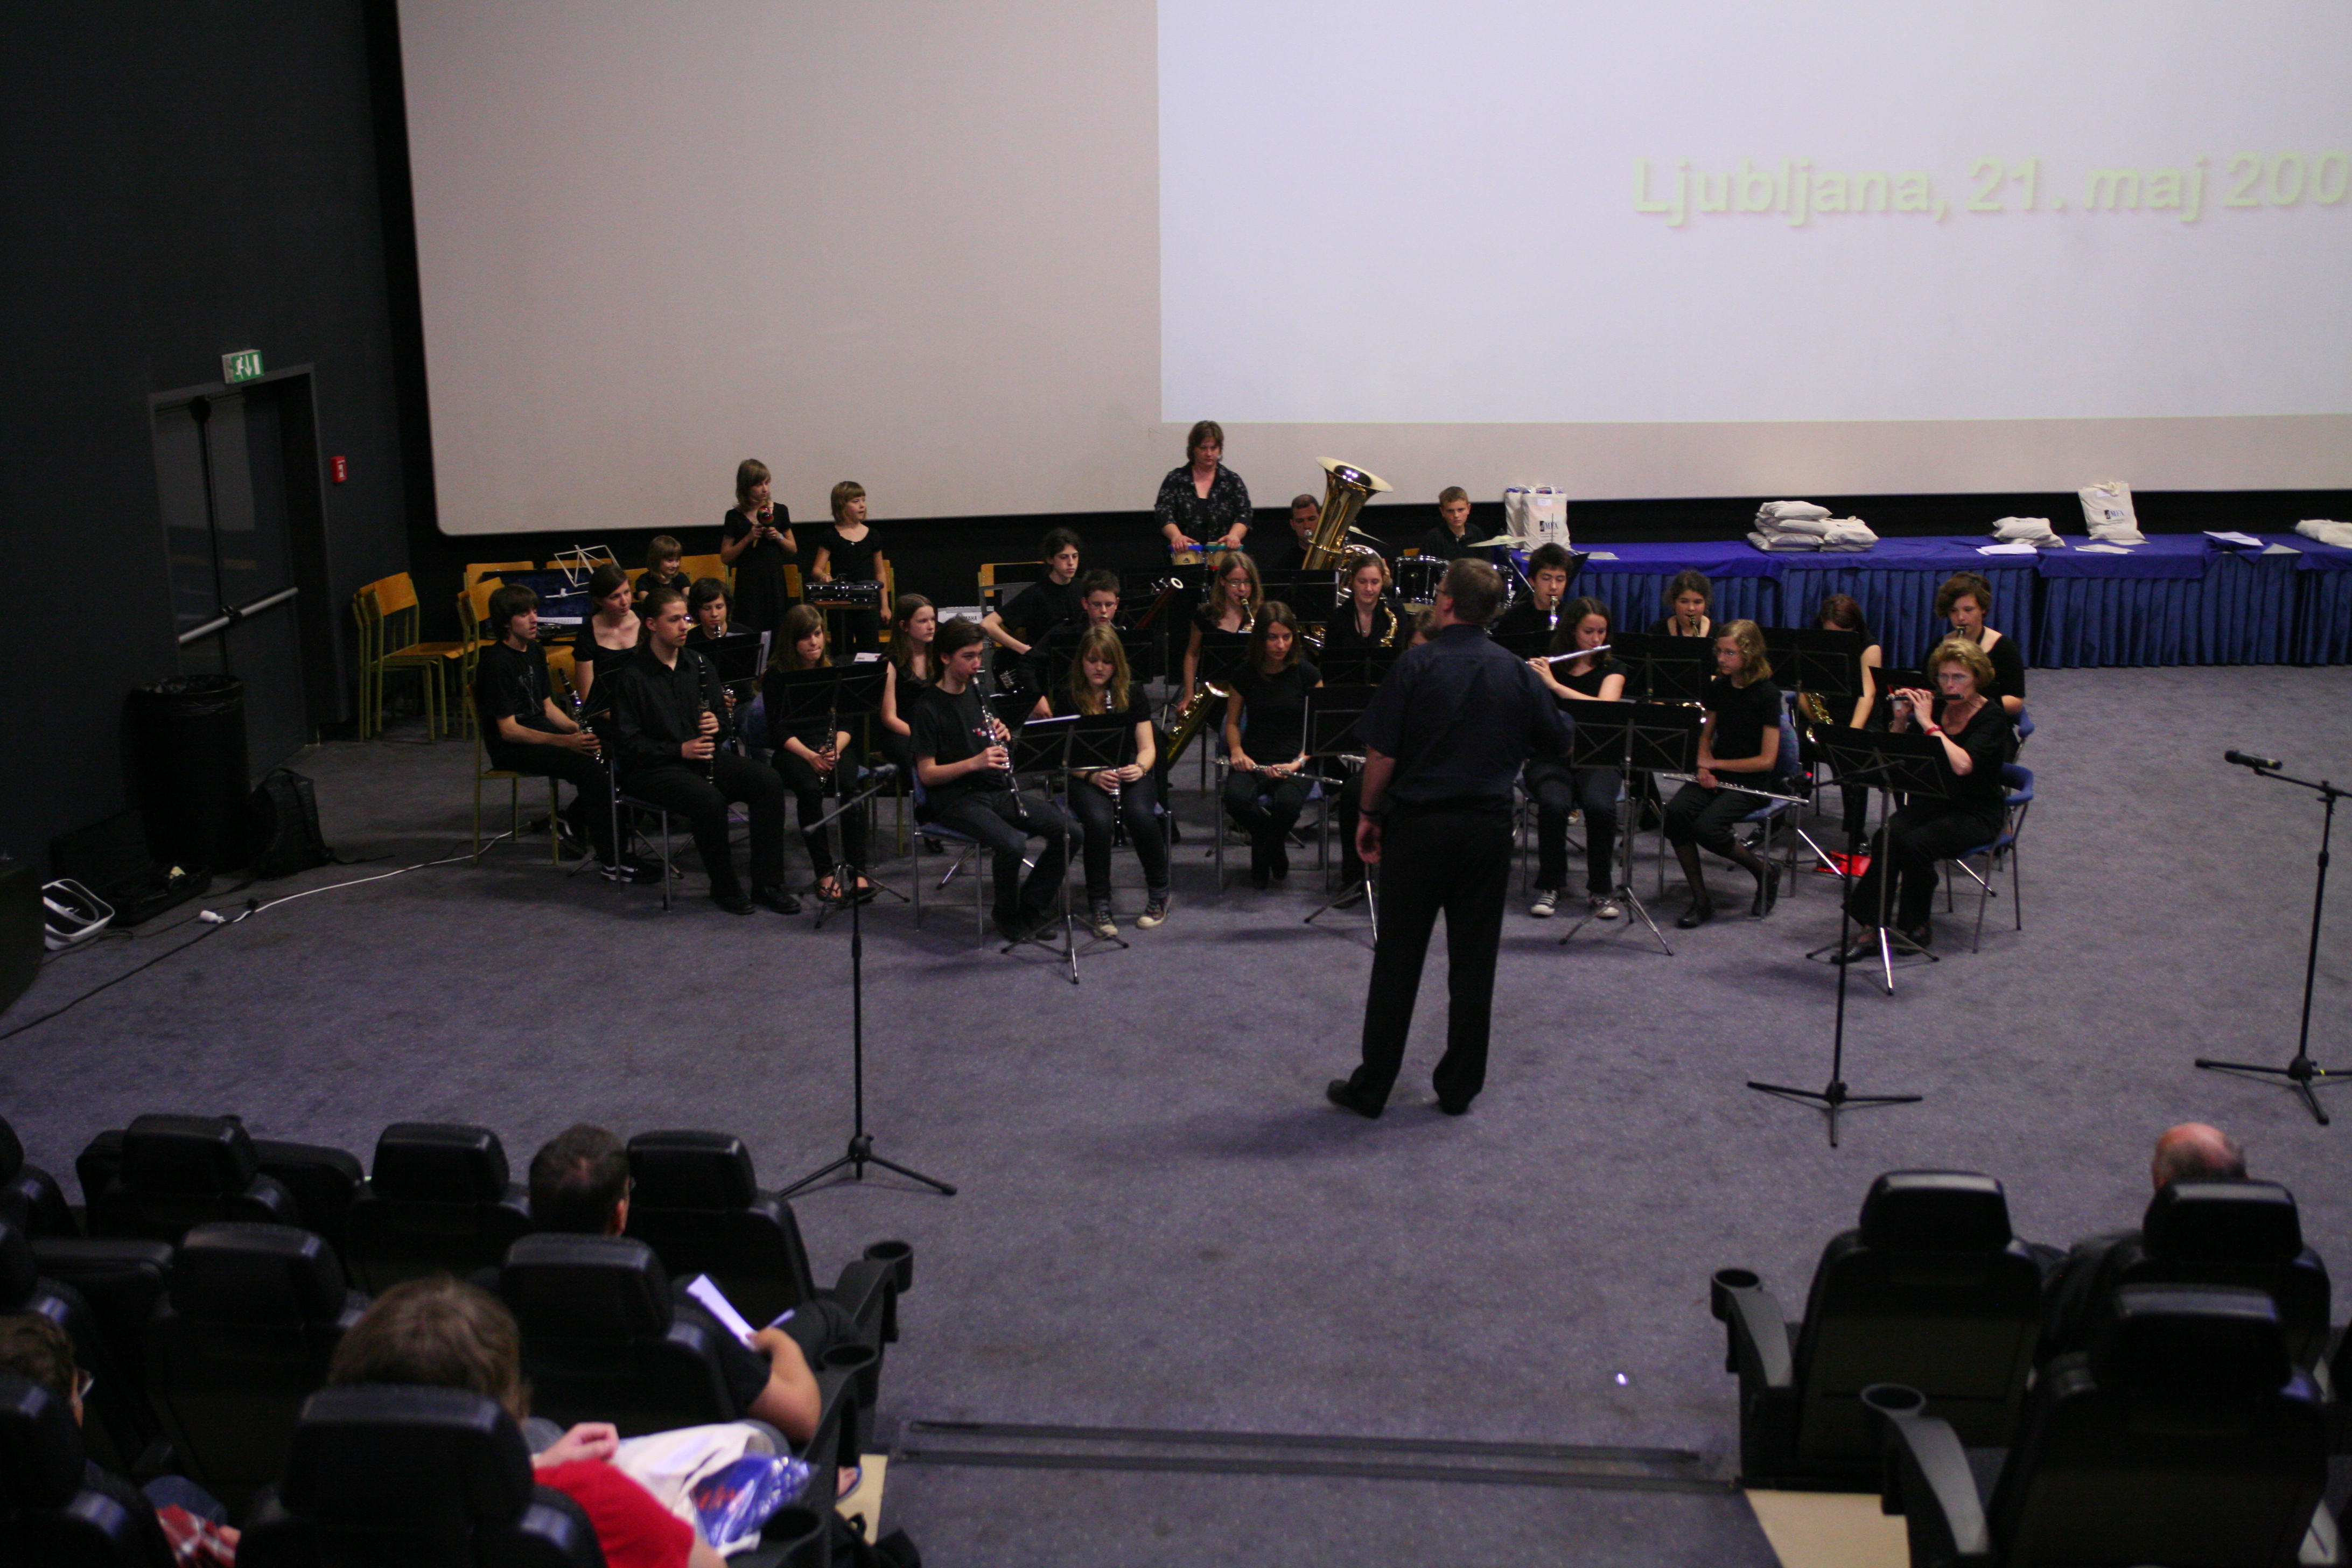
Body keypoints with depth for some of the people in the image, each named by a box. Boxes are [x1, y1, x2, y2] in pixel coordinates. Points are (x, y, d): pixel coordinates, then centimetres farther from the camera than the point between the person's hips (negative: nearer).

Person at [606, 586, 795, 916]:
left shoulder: (698, 664, 11)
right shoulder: (631, 677, -7)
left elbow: (725, 719, 17)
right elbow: (627, 744, -11)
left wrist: (717, 724, -7)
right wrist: (680, 750, -20)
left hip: (703, 756, 6)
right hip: (653, 767, -6)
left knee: (770, 782, -16)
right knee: (708, 799, -35)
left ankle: (767, 884, -11)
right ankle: (724, 887, -13)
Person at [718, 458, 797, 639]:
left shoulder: (780, 512, 7)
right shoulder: (735, 517, 0)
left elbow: (793, 549, 14)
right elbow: (726, 557, 0)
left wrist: (779, 537, -5)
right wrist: (748, 538, -11)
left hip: (775, 583, 2)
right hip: (748, 585, -2)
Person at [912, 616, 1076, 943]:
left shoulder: (977, 693, 13)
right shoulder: (929, 708, -9)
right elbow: (926, 774, -12)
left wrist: (1001, 737, -3)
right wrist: (975, 762, -26)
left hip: (995, 790, 7)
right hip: (955, 799, -7)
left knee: (1069, 831, -11)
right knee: (1011, 843, -33)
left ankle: (1030, 908, 3)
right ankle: (1008, 917, -7)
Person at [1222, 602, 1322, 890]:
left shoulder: (1307, 675, 0)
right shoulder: (1246, 675, 5)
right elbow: (1233, 722, 16)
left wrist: (1298, 762, -16)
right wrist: (1237, 751, -5)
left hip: (1294, 760, -1)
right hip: (1252, 759, 2)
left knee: (1287, 802, -37)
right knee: (1237, 798, -34)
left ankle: (1262, 861, 0)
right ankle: (1276, 856, -1)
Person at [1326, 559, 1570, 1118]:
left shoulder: (1417, 664, -10)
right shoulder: (1517, 673, 0)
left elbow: (1382, 753, -12)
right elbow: (1557, 744, 9)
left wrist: (1370, 814, 1)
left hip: (1419, 825, -2)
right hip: (1489, 828, 3)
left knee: (1397, 962, 5)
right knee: (1474, 963, 11)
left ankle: (1370, 1089, 13)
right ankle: (1459, 1088, 17)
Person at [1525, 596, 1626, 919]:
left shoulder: (1611, 670, 7)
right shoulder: (1544, 666, 7)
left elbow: (1604, 708, -14)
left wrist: (1554, 684, -21)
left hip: (1595, 758, 0)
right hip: (1550, 756, 0)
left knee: (1600, 806, -32)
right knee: (1553, 804, -33)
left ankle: (1601, 889, -12)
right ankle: (1550, 886, -12)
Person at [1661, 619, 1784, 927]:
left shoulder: (1767, 694, -11)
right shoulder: (1718, 687, 7)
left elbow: (1767, 760, -13)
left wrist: (1716, 764, -13)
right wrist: (1704, 767, -4)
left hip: (1752, 780, -5)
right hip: (1716, 775, 5)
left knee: (1706, 826, -31)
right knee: (1675, 812, -26)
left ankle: (1766, 874, -2)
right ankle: (1700, 900, -16)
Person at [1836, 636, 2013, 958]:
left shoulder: (1992, 717, -12)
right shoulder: (1934, 706, 5)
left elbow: (1963, 765, -30)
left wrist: (1928, 723, -25)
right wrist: (1900, 720, -10)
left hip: (1977, 815, -5)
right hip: (1934, 803, 5)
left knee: (1914, 844, -31)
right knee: (1886, 837, -26)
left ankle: (1917, 928, -10)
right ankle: (1872, 928, -26)